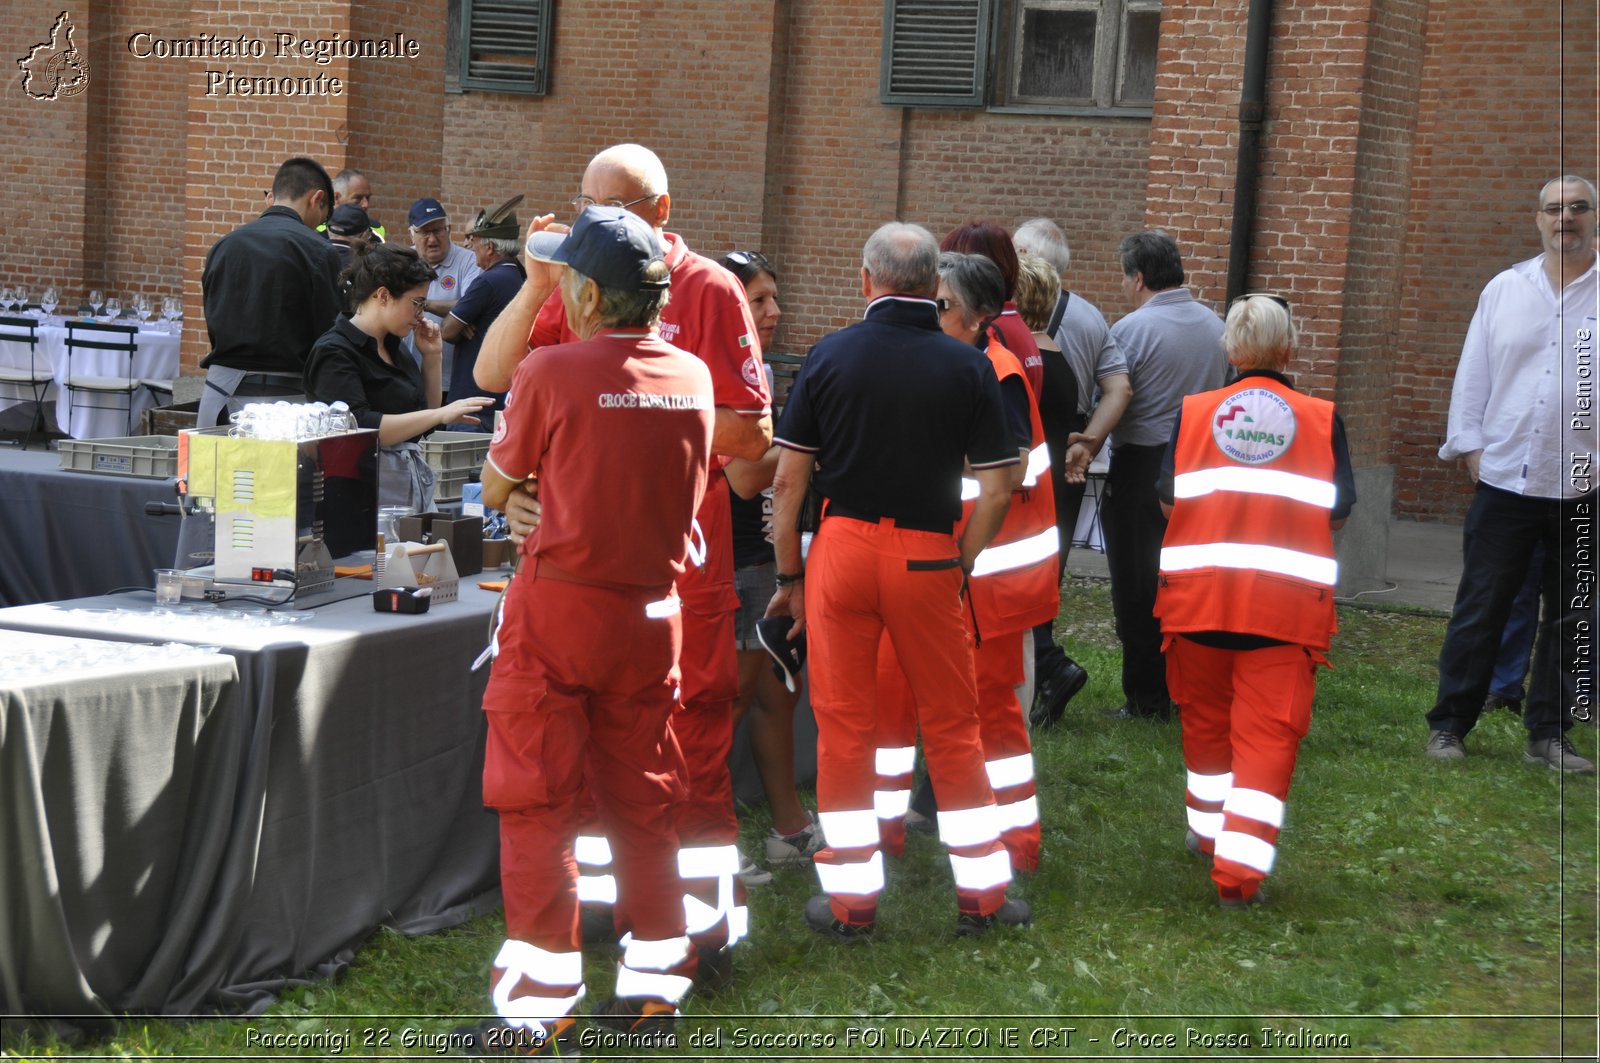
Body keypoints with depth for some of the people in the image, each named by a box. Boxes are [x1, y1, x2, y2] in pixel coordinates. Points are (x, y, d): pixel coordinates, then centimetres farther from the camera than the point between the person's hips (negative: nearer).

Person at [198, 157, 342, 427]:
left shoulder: (223, 246, 10)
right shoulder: (317, 251, -7)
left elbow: (212, 328, 14)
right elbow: (327, 332, -6)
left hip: (221, 387, 5)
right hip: (284, 394, -5)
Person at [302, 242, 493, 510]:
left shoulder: (391, 347, 16)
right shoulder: (334, 352, -9)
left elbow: (422, 420, 26)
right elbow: (359, 427, -22)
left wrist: (431, 357, 14)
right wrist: (440, 415, -24)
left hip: (415, 486, 8)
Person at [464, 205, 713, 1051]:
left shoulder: (551, 371, -12)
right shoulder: (693, 375, 1)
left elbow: (496, 489, 0)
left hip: (559, 606, -5)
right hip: (653, 611, 5)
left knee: (536, 804, 2)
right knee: (643, 799, 14)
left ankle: (538, 1010, 3)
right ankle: (653, 989, 20)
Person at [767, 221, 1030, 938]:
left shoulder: (829, 356, -1)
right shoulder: (968, 367, -1)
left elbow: (788, 481, -1)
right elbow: (996, 489, -3)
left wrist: (790, 574, 7)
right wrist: (960, 565, 9)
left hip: (843, 547, 0)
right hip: (927, 556, 0)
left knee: (843, 725, 7)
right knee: (951, 725, 11)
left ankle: (850, 900, 12)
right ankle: (981, 894, 18)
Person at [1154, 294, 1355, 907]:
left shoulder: (1191, 412, 6)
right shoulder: (1322, 419, 5)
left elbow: (1167, 501, 8)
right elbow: (1338, 512, 4)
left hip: (1197, 591, 2)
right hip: (1287, 599, -2)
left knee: (1206, 717, 20)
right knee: (1268, 732, 1)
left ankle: (1209, 832, 35)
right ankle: (1239, 871, -6)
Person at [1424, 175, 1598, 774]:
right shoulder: (1505, 289, 6)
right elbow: (1473, 373, 9)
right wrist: (1470, 444, 2)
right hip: (1504, 478, 0)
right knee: (1479, 609, 4)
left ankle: (1548, 734, 18)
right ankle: (1448, 724, 14)